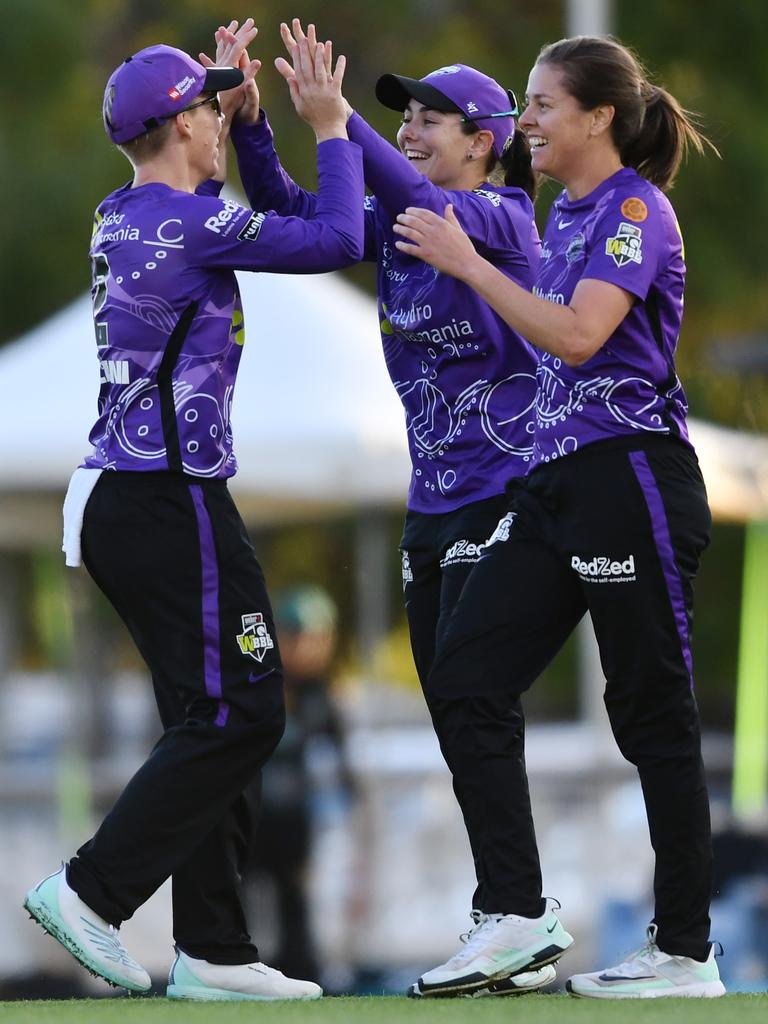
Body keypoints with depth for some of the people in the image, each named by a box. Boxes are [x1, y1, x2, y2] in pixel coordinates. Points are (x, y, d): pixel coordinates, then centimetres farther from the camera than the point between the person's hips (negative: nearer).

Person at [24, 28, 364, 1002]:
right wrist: (330, 127, 0)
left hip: (112, 499, 10)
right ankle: (91, 890, -10)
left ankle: (211, 951, 9)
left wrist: (233, 101, 33)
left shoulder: (117, 219, 13)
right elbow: (336, 240, -11)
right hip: (172, 499, -10)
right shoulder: (194, 221, -14)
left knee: (210, 719, 11)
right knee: (236, 714, -7)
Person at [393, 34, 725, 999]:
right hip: (557, 480, 9)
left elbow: (578, 335, -24)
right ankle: (516, 918, 0)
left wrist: (467, 263, -18)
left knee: (652, 711, -3)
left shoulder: (635, 209, -11)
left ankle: (687, 952, 4)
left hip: (631, 478, -9)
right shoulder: (566, 213, 16)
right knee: (464, 677, 0)